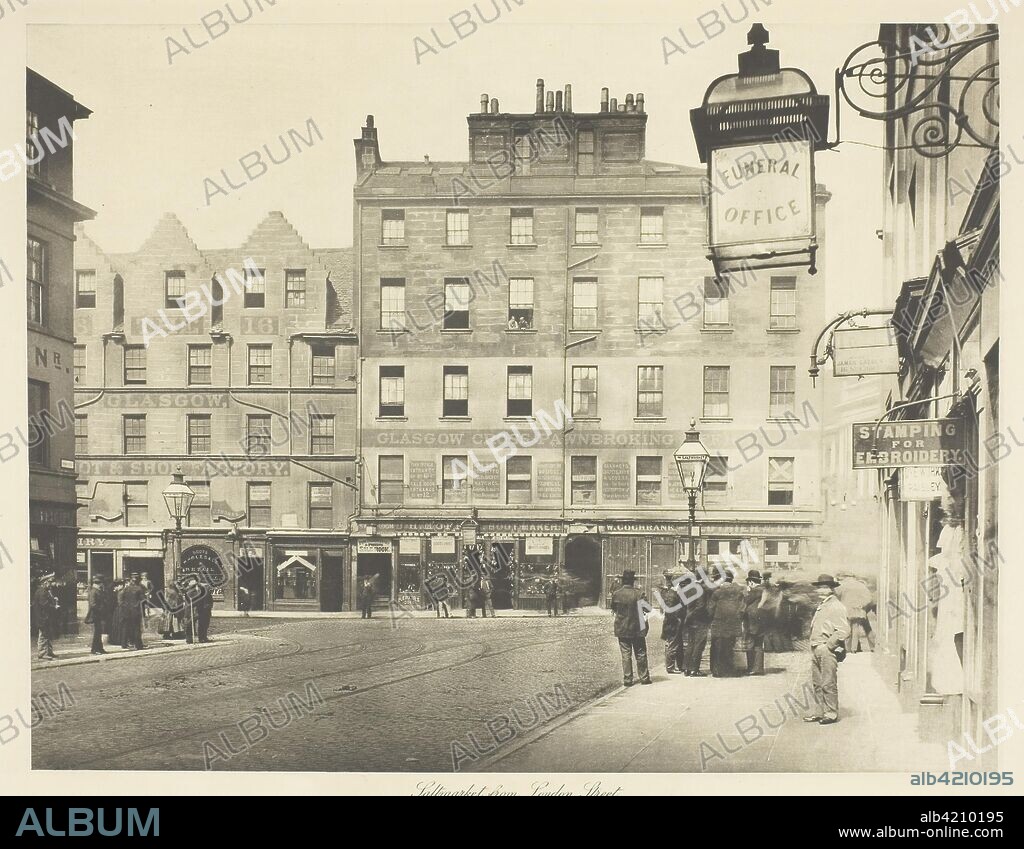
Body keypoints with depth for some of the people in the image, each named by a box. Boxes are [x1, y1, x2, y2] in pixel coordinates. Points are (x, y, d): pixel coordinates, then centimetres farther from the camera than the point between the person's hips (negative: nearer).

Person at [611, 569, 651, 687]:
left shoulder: (616, 594, -7)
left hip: (622, 629, 1)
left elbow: (613, 608, 6)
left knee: (626, 655, 6)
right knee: (640, 654, 10)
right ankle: (644, 677, 15)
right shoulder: (638, 594, -13)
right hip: (637, 628, -1)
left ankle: (627, 679, 4)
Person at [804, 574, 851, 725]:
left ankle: (831, 714, 2)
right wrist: (814, 646, 15)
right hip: (816, 649, 9)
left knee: (828, 683, -5)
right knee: (817, 683, 12)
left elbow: (844, 630, -18)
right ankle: (819, 711, 20)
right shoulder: (821, 605, 17)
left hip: (828, 650, -9)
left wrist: (828, 644, -16)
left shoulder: (836, 606, -10)